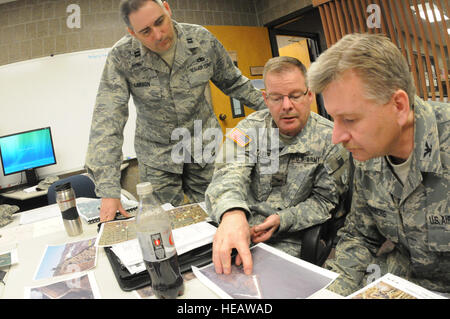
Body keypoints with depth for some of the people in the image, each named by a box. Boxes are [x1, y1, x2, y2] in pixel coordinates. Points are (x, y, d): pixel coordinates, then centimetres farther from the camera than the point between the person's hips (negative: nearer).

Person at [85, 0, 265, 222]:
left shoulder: (202, 40, -10)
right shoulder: (121, 57, -17)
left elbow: (232, 82, 7)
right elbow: (107, 121, -23)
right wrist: (108, 191, -30)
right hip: (157, 156, -1)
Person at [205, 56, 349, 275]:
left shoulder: (331, 139, -4)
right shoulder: (250, 128, -2)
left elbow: (324, 200, 0)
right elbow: (230, 172, -19)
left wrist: (282, 220, -16)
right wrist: (232, 213, -42)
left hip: (289, 240, -1)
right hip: (240, 229, 2)